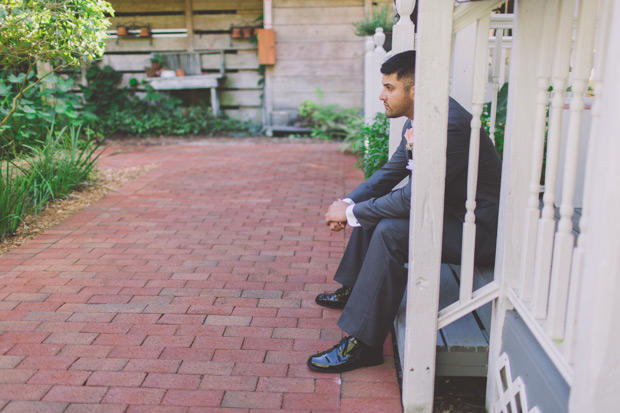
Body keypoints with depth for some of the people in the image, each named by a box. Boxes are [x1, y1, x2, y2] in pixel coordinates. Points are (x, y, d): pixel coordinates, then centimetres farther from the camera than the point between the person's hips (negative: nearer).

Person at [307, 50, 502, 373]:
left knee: (391, 231, -28)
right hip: (449, 213, 10)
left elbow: (414, 197, -30)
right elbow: (390, 172, 14)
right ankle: (353, 290, 28)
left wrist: (351, 213, -20)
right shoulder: (417, 122, 4)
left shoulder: (451, 125, -27)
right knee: (372, 205, 13)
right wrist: (348, 203, 0)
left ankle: (364, 344, -19)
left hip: (476, 229, -10)